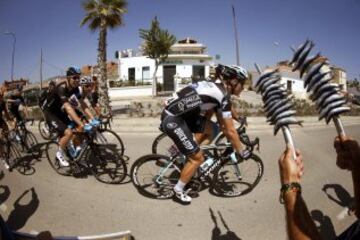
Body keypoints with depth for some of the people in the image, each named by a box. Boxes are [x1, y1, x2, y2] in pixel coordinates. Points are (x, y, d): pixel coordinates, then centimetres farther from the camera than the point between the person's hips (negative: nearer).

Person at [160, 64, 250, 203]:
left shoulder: (216, 88, 15)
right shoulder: (223, 96, -12)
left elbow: (222, 123, 22)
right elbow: (230, 130, -8)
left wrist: (233, 143, 28)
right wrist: (240, 152, 6)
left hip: (180, 114, 9)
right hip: (172, 119, -9)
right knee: (197, 158, 1)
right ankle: (178, 191, 20)